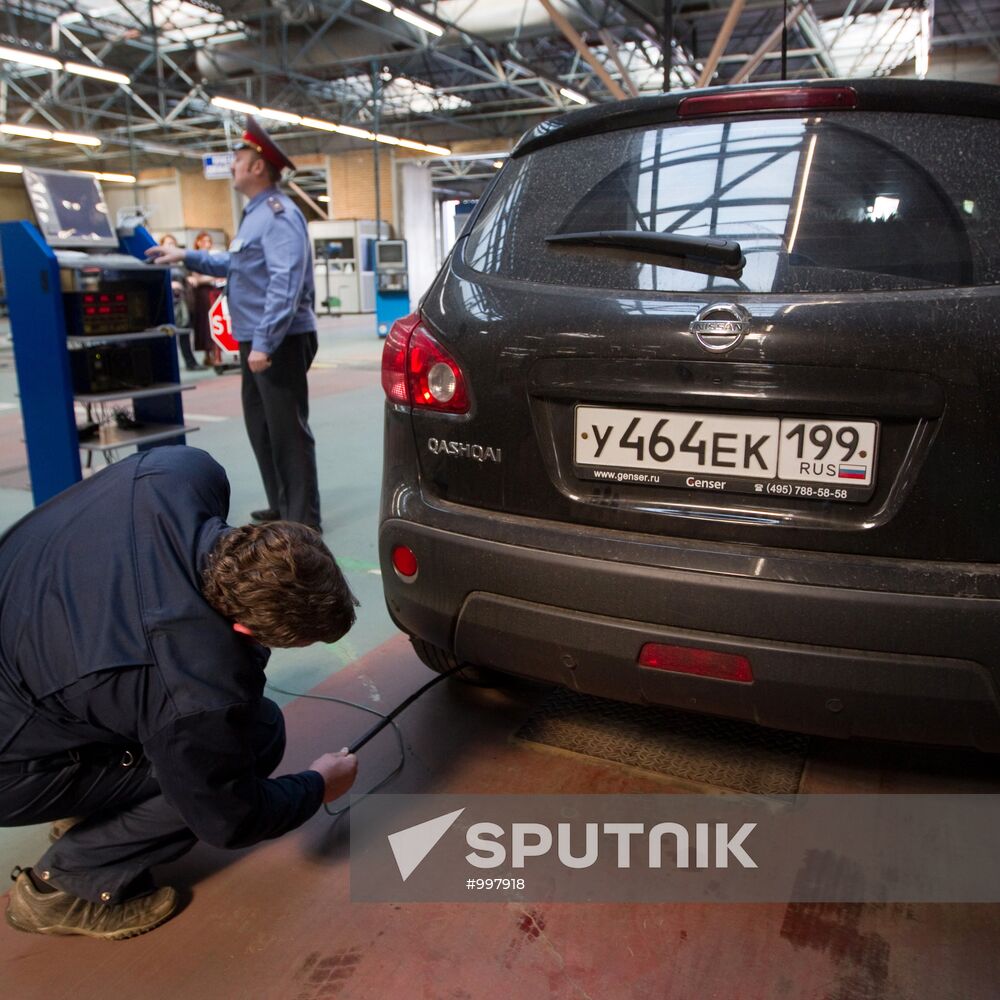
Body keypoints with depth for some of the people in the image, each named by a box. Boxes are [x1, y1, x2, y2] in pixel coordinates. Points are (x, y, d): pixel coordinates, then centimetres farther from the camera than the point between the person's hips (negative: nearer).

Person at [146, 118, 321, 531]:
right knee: (262, 427, 15)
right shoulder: (256, 214, 19)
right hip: (256, 340, 11)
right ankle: (281, 507, 25)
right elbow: (235, 264, 32)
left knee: (287, 431, -7)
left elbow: (285, 282, -25)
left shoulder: (278, 214, -14)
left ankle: (303, 520, -1)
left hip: (279, 342, -11)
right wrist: (187, 257, 27)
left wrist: (264, 342, -29)